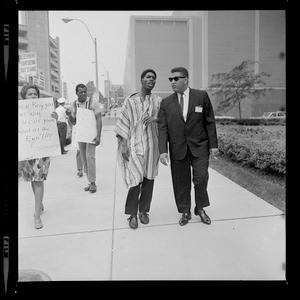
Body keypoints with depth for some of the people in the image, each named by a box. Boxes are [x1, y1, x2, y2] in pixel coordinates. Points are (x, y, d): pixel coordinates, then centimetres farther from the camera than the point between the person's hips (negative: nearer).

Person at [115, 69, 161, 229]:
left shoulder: (158, 101, 8)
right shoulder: (130, 101, 1)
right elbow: (124, 124, -1)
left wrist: (155, 118, -13)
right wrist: (123, 144, -8)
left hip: (151, 144, 3)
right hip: (134, 145, -3)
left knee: (148, 179, 6)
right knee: (135, 179, -9)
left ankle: (143, 210, 24)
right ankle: (132, 214, 8)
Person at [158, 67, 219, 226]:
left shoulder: (201, 96, 0)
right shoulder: (166, 102, 3)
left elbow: (210, 122, 2)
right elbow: (162, 128, -1)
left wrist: (213, 144, 0)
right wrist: (163, 150, -9)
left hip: (199, 146, -1)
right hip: (177, 148, 1)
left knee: (201, 179, -1)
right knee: (181, 182, 7)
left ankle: (200, 209, 25)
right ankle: (185, 212, 27)